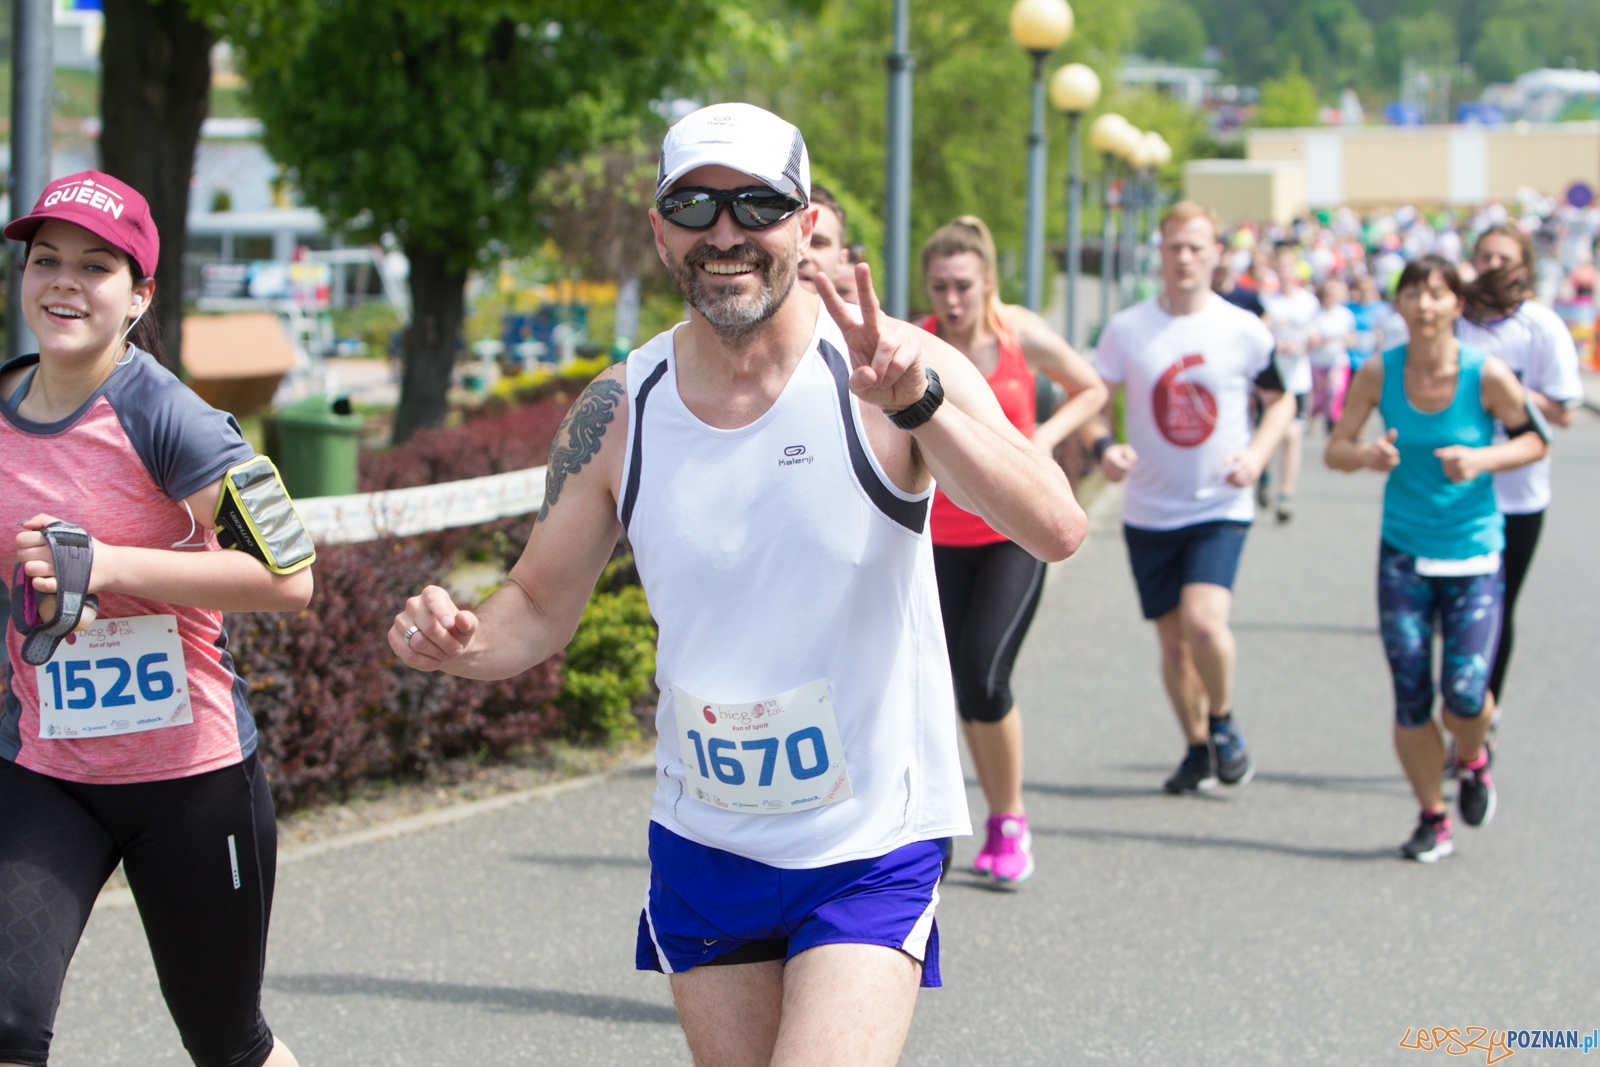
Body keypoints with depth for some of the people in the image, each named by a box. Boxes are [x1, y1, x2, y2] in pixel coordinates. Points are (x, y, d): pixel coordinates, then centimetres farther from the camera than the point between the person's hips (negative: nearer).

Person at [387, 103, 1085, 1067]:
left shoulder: (893, 366, -14)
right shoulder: (620, 413, -3)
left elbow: (1058, 531, -26)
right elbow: (541, 607, 7)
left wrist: (919, 404, -40)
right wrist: (464, 642, -16)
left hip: (873, 850, -4)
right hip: (703, 847, 4)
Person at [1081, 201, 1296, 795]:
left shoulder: (1245, 332, -3)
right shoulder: (1126, 329, -2)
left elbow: (1281, 399, 10)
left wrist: (1258, 454, -8)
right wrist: (1102, 446, -17)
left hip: (1220, 508, -2)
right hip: (1149, 514, 2)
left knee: (1203, 620, -23)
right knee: (1174, 643, 7)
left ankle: (1223, 724, 4)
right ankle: (1198, 748, 28)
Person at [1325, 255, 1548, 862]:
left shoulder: (1486, 375, -12)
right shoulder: (1379, 373, -6)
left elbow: (1536, 440, 0)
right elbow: (1334, 451, -1)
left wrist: (1483, 459, -18)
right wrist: (1366, 456, -23)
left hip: (1474, 552, -2)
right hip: (1404, 553, 2)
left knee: (1464, 693, -9)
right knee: (1410, 698, 0)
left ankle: (1472, 761, 27)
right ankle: (1433, 820, 19)